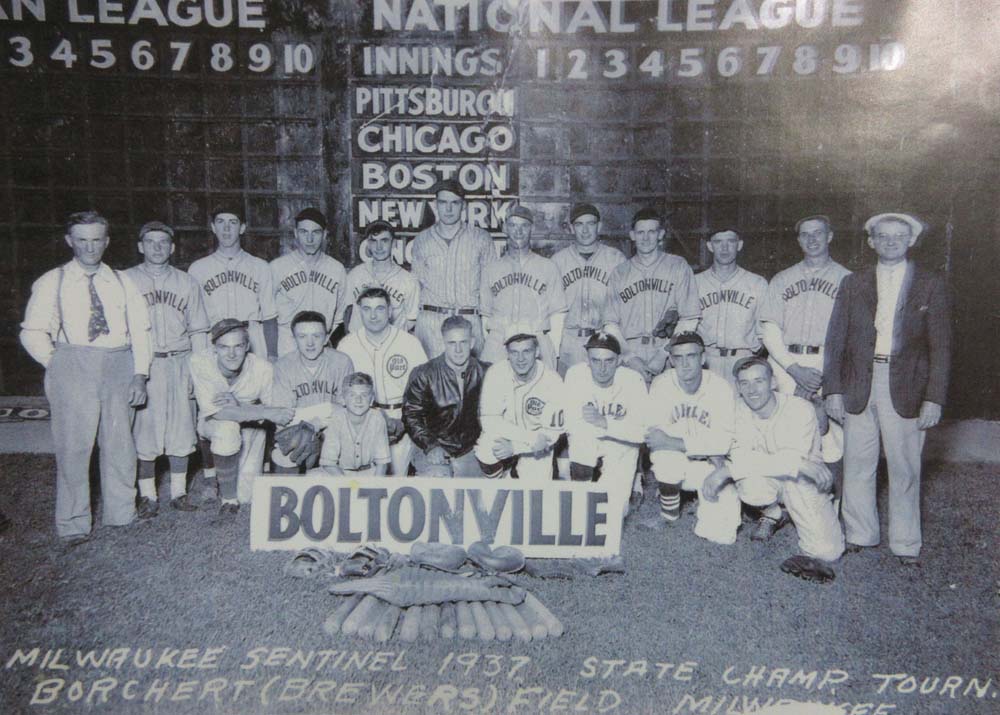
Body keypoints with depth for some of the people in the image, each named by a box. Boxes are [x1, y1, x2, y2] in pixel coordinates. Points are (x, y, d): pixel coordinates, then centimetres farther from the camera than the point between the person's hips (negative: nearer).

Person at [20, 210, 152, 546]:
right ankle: (73, 524, 10)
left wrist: (140, 374, -1)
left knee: (120, 442, 8)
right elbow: (33, 333, 4)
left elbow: (140, 330, 8)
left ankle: (121, 514, 22)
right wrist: (59, 365, -3)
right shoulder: (53, 282, 6)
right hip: (73, 366, -2)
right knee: (73, 445, -2)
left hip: (119, 367, 2)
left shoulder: (122, 282, 12)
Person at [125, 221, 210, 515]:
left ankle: (179, 491, 14)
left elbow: (197, 331, 10)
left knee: (181, 428, 4)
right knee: (144, 428, -2)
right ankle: (148, 496, 8)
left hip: (179, 363, 2)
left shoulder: (186, 283, 11)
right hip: (141, 364, -2)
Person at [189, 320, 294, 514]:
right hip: (213, 425, -1)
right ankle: (228, 498, -14)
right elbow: (214, 411, -32)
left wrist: (238, 405, -34)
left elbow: (277, 414, -18)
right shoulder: (199, 362, -26)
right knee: (227, 427, -37)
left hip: (251, 426, 1)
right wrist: (266, 413, -40)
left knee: (247, 496, -8)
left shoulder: (263, 368, -25)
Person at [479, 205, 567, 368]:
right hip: (497, 346, 1)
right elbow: (485, 313, 15)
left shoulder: (548, 267, 13)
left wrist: (554, 352, -1)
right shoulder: (491, 270, 17)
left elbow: (558, 313, 8)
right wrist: (488, 346, 3)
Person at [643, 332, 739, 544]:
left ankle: (705, 502, 17)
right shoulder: (662, 385, -12)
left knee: (722, 535, -17)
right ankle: (669, 514, -8)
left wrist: (671, 442, -28)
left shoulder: (720, 388, -14)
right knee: (666, 458, -35)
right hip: (675, 463, 1)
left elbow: (723, 443, -19)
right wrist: (707, 446, -26)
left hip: (710, 468, -1)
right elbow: (656, 433, -19)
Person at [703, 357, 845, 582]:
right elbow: (740, 455, -22)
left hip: (806, 483, -2)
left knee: (827, 552, -18)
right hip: (770, 480, 2)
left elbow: (790, 460, -32)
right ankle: (774, 513, 4)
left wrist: (727, 470, -36)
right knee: (749, 487, -33)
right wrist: (800, 464, -34)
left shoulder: (800, 409, -22)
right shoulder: (741, 409, -11)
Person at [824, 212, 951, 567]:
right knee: (857, 466, 7)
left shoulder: (930, 286, 5)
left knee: (905, 469, 4)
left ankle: (906, 544, 18)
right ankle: (859, 535, 22)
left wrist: (934, 399, -7)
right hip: (858, 387, 2)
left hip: (905, 389, -2)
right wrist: (833, 389, -1)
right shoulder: (853, 284, 10)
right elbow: (835, 340, 7)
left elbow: (940, 347, 1)